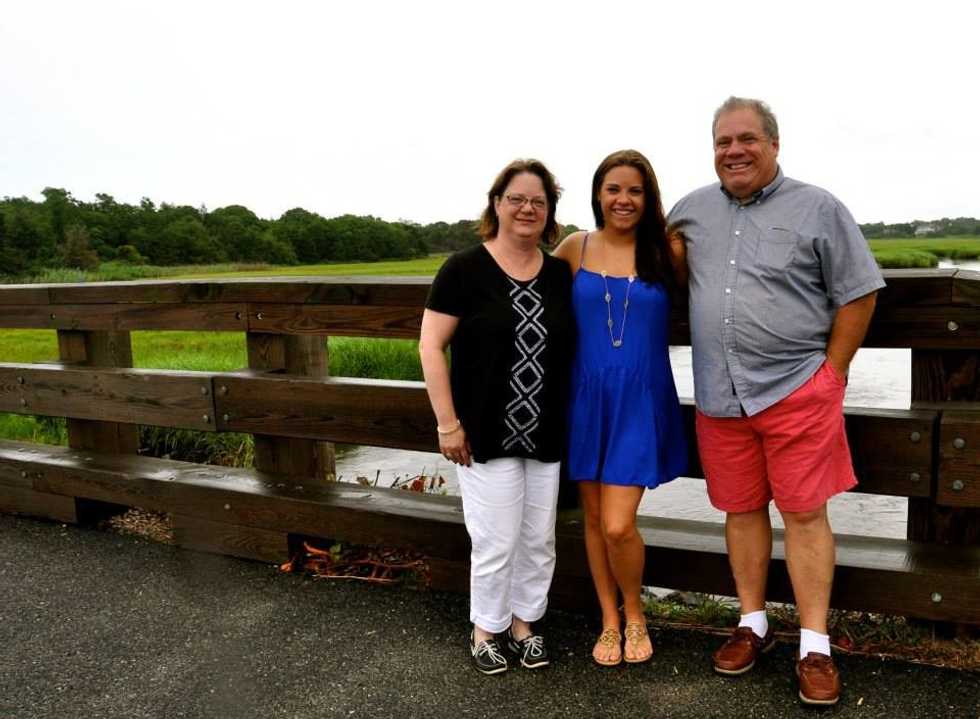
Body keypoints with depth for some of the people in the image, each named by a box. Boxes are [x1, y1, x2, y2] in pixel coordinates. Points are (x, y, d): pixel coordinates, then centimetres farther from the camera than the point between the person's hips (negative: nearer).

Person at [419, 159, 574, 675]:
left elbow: (573, 347, 12)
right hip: (486, 437, -4)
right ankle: (485, 628, 27)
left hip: (545, 437, 5)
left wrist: (570, 420, 6)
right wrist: (447, 424, -12)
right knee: (496, 541, 2)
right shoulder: (465, 269, -9)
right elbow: (431, 347, -9)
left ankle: (523, 621, 36)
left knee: (538, 539, 14)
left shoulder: (560, 274, 5)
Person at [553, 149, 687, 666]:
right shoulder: (575, 247, 0)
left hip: (641, 402, -2)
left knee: (618, 525, -7)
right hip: (587, 398, 2)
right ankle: (609, 621, 33)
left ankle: (634, 615, 23)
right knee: (594, 517, 12)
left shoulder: (666, 253, -4)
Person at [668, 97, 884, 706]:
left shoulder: (818, 209, -1)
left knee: (805, 513, 0)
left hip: (797, 390, -3)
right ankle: (753, 625, 28)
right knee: (741, 510, 12)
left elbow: (859, 293, 1)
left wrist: (831, 371, -3)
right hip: (720, 397, 4)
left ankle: (815, 645, 13)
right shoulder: (693, 210, 10)